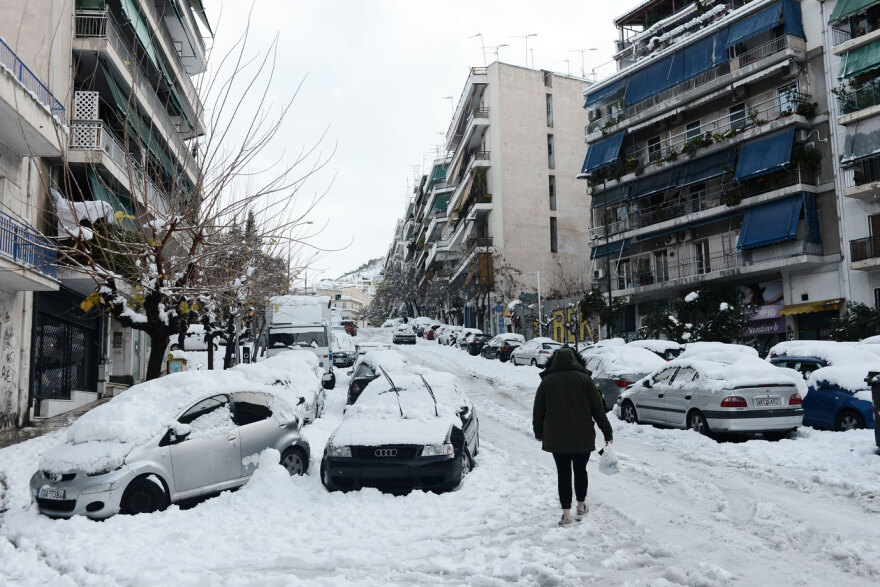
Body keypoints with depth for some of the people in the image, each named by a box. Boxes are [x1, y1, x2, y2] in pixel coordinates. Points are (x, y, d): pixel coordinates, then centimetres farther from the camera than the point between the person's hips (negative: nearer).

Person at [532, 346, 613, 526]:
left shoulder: (547, 381, 1)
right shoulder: (584, 379, -3)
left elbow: (538, 411, 5)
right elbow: (598, 409, -2)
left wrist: (539, 432, 18)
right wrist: (607, 432, 5)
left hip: (556, 437, 0)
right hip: (583, 436, 0)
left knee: (563, 473, 6)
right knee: (580, 470, 16)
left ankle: (566, 514, 6)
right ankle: (581, 507, 29)